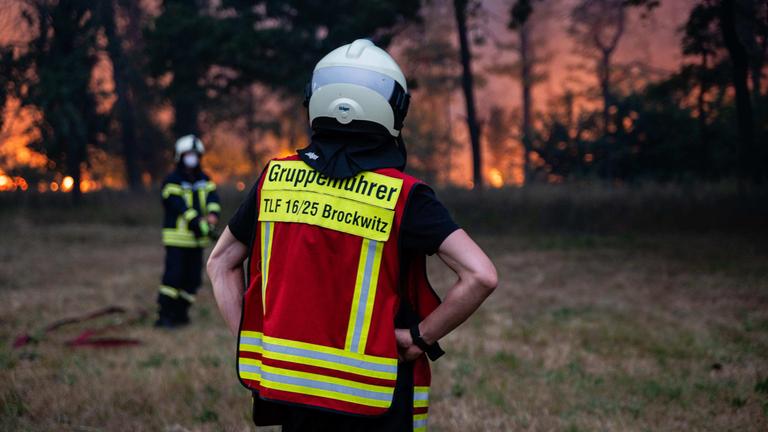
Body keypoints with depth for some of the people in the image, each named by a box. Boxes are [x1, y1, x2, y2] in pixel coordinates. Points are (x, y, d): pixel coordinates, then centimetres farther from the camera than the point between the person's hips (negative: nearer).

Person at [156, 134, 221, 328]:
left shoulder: (204, 180, 13)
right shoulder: (172, 181, -7)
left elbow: (213, 198, -3)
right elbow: (180, 206, -19)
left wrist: (213, 214, -25)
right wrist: (199, 224, -29)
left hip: (197, 239, 6)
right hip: (177, 238, -6)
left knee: (192, 278, 8)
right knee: (173, 276, -12)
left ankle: (181, 313, 19)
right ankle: (164, 315, -8)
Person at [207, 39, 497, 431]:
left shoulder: (275, 179, 1)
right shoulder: (402, 197, -12)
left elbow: (221, 263, 12)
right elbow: (480, 275, -19)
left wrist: (249, 341, 10)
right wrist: (422, 337, -9)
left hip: (289, 382, 4)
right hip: (371, 399, -4)